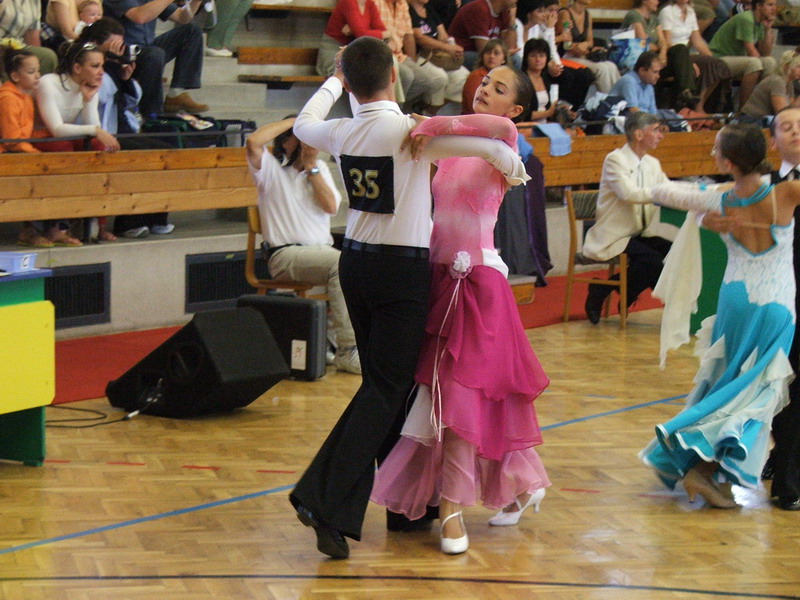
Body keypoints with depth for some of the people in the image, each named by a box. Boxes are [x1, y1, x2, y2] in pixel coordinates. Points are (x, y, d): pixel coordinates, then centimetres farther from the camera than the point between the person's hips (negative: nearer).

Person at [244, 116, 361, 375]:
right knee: (342, 264, -31)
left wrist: (312, 167, -1)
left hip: (322, 250, 6)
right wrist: (292, 121, -9)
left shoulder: (320, 167, 18)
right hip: (286, 254, -6)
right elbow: (253, 142, -20)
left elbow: (331, 206, 3)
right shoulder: (270, 167, 3)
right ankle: (346, 352, -30)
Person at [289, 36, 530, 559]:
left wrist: (335, 82, 40)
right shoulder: (410, 130, -15)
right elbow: (496, 148, -18)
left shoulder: (342, 133, 2)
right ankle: (327, 500, -15)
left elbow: (303, 124, 26)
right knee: (387, 387, -6)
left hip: (356, 262, 7)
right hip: (403, 267, -7)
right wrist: (510, 164, 6)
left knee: (385, 382, 15)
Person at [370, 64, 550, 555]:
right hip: (441, 275, 7)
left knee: (462, 392, -7)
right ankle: (524, 483, 26)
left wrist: (433, 126, -28)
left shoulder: (502, 147, -7)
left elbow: (501, 128, -31)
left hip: (477, 279, -7)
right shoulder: (453, 146, 13)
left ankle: (452, 506, -1)